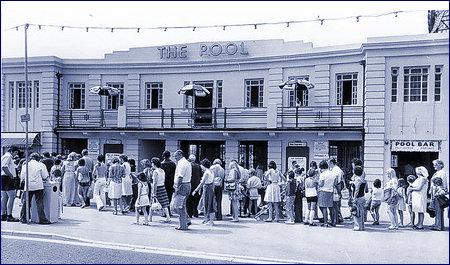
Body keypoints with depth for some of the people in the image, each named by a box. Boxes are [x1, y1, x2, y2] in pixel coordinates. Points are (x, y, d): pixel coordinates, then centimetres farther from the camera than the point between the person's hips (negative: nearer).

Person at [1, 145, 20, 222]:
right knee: (11, 196, -11)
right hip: (7, 178, -11)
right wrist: (11, 176, -19)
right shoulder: (8, 156, -10)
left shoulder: (4, 156, 23)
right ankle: (9, 216, -11)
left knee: (4, 197, 13)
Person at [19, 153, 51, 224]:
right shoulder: (41, 165, 1)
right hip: (38, 186, -3)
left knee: (26, 202, 12)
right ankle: (42, 219, -5)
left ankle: (23, 219, 19)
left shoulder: (25, 165, 10)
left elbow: (22, 178, 11)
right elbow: (45, 177, -1)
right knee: (39, 202, -3)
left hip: (28, 186, 3)